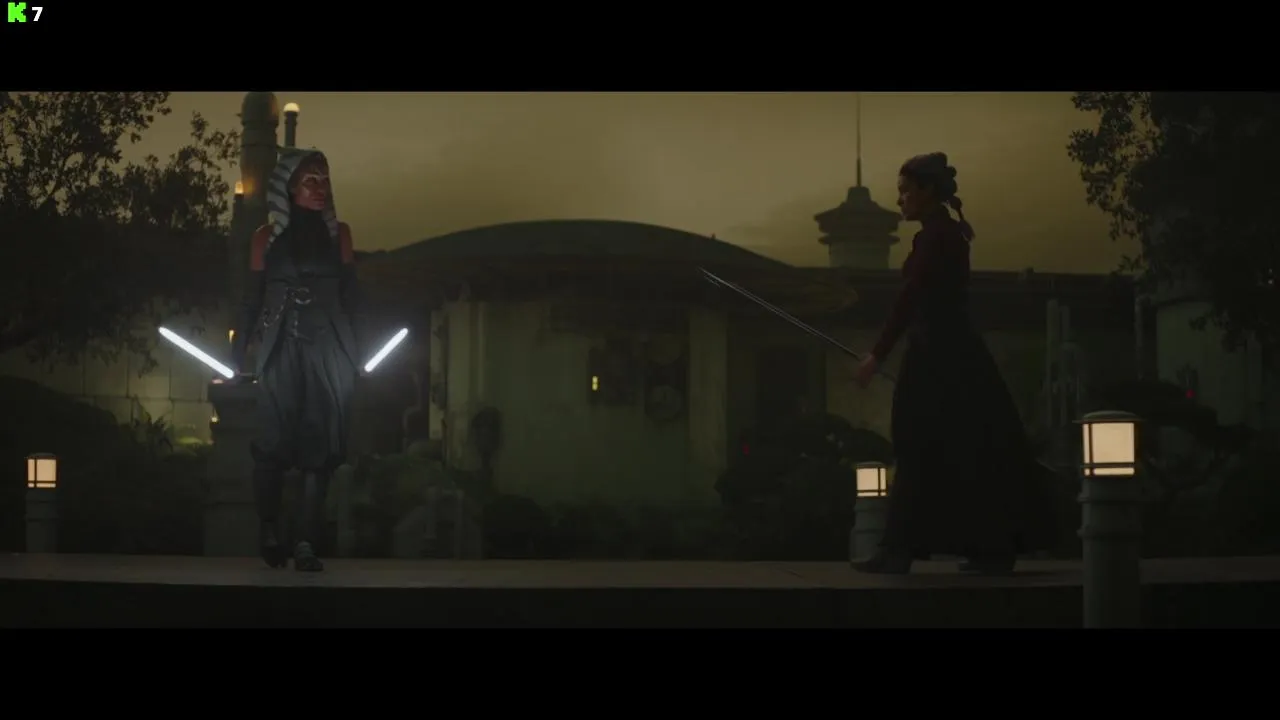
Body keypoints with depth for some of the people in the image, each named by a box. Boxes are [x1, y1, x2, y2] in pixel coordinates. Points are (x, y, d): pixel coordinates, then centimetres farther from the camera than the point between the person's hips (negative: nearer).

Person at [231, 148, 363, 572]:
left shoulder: (338, 233, 11)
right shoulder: (267, 237, 7)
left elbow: (349, 295, 10)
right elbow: (252, 298, 7)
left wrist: (355, 353, 4)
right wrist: (238, 357, 2)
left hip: (328, 348, 1)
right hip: (281, 348, -1)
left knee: (320, 444, -5)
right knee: (273, 442, -6)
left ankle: (307, 542, -6)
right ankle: (269, 531, 10)